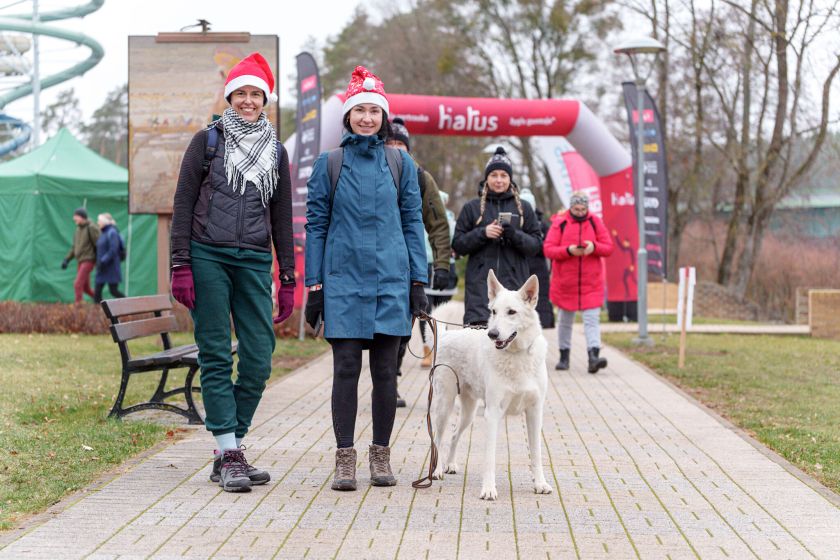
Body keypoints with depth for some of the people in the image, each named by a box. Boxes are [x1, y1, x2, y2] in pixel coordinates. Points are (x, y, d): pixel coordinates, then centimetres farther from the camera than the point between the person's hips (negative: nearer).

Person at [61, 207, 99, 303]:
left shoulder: (91, 228, -11)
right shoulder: (78, 229, 13)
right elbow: (75, 247, 20)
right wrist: (67, 259, 12)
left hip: (88, 260, -8)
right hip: (80, 261, 8)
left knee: (78, 284, -15)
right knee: (85, 287, 11)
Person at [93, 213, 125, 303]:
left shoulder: (112, 233, -14)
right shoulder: (104, 233, 13)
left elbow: (113, 250, -22)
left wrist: (103, 261, -25)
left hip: (111, 268, -9)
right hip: (102, 269, 9)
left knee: (114, 291, -4)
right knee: (97, 290, 0)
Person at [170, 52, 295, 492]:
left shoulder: (276, 151, 15)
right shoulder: (207, 141, 6)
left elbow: (282, 220, 18)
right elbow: (183, 205, 2)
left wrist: (288, 280, 13)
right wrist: (181, 266, -7)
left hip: (254, 262, 3)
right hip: (208, 258, -3)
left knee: (259, 360, -3)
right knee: (216, 357, -5)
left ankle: (227, 451, 8)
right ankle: (230, 456, -5)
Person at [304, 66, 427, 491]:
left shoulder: (400, 163, 7)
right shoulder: (328, 164, 5)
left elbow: (412, 222, 9)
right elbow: (315, 225, 6)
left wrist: (419, 282, 3)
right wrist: (314, 285, 0)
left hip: (390, 280, 1)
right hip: (343, 279, -1)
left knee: (385, 371, 4)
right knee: (346, 368, -2)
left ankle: (381, 455, 14)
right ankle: (344, 458, 3)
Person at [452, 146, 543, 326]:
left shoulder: (523, 208, 14)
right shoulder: (472, 208, 11)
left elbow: (536, 245, 9)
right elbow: (458, 245, 8)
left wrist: (516, 235, -10)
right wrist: (482, 233, -8)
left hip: (514, 283, 1)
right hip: (480, 283, -1)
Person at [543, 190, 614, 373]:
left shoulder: (596, 222, 2)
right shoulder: (560, 223, -2)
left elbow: (609, 248, 2)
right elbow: (548, 249, -8)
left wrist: (594, 247, -19)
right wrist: (569, 250, -23)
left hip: (591, 283, 0)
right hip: (565, 281, 0)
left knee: (592, 319, -11)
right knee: (565, 320, 12)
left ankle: (593, 356, -20)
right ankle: (564, 356, 25)